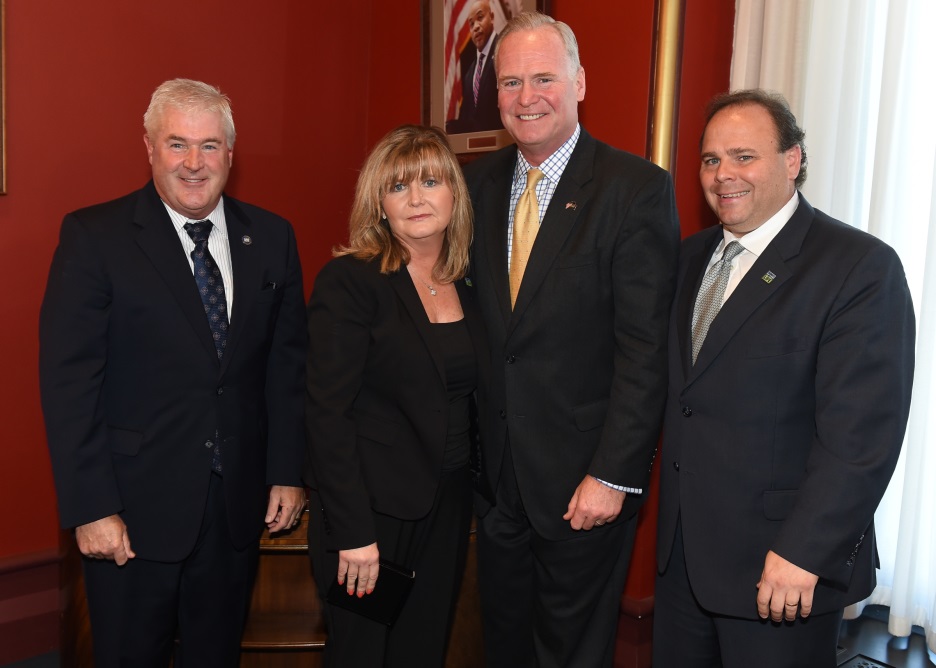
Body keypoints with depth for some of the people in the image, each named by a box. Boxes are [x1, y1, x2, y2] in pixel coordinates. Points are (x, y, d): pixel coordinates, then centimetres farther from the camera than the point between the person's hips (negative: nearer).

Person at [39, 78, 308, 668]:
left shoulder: (271, 237, 3)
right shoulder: (94, 237, -7)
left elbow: (289, 362, 5)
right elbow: (68, 380, -10)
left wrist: (289, 472, 2)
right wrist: (91, 508, -14)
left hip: (239, 503, 3)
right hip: (136, 508, -3)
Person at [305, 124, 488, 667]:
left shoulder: (470, 283, 5)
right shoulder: (349, 281, -13)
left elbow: (473, 395, 11)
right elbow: (329, 415, -16)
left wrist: (481, 498, 5)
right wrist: (353, 532, -18)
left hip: (448, 510, 5)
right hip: (373, 511, -5)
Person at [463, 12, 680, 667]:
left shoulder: (637, 188, -13)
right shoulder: (478, 183, 3)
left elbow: (645, 347, -16)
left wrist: (614, 475, -18)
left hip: (582, 475, -4)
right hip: (494, 467, 5)